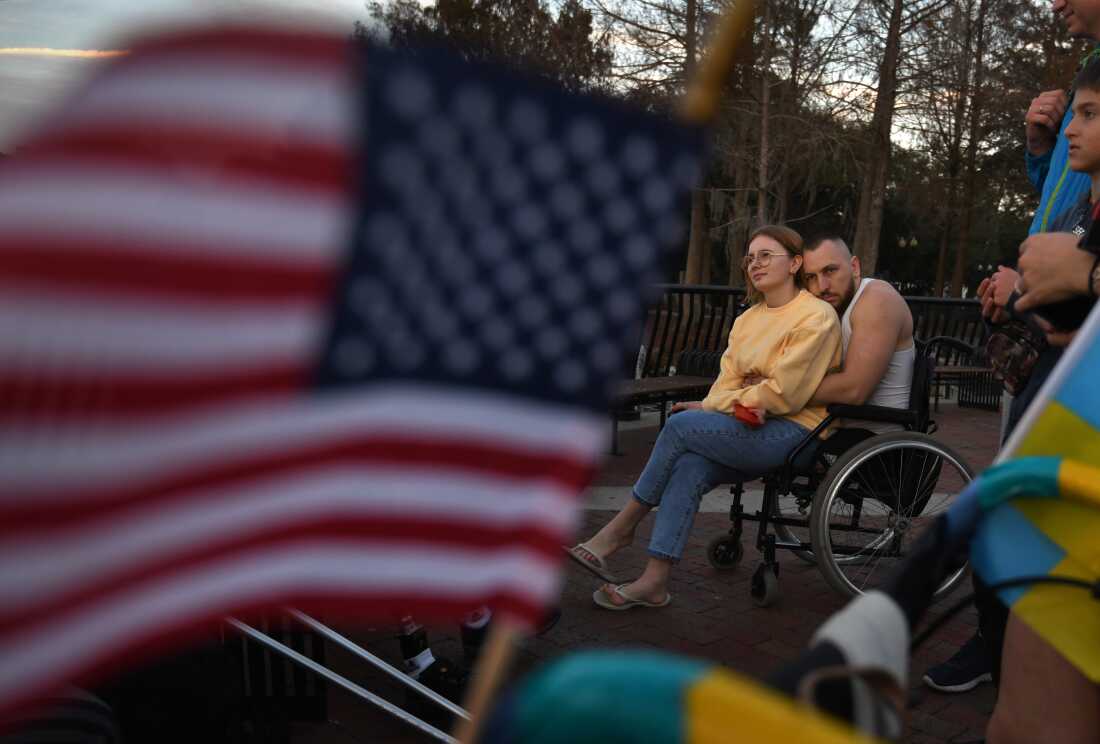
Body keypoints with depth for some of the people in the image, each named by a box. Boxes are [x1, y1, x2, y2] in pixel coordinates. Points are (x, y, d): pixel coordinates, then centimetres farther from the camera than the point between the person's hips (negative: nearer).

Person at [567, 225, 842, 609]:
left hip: (795, 430, -7)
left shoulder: (816, 316, -7)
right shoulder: (747, 320, 18)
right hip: (754, 431, 7)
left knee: (681, 425, -21)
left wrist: (712, 405, -7)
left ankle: (622, 528, -7)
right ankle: (655, 581, -24)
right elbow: (727, 381, 10)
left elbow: (782, 393, -13)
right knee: (689, 465, -22)